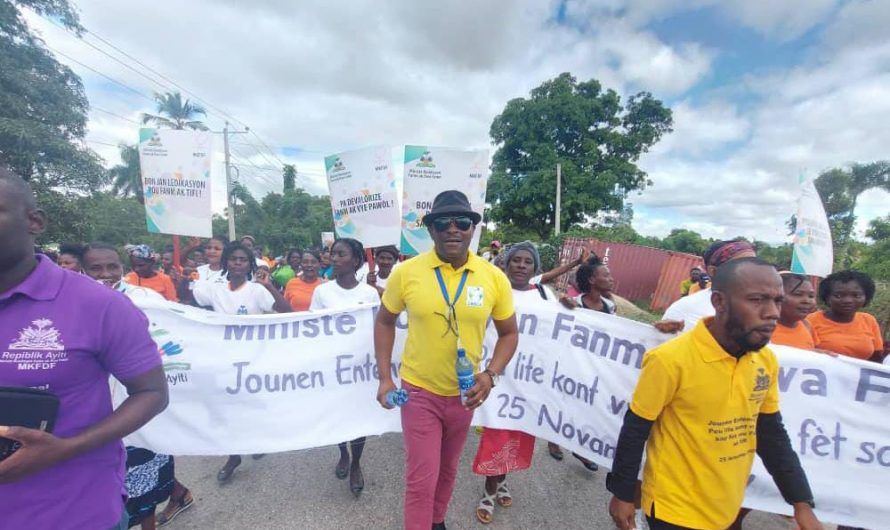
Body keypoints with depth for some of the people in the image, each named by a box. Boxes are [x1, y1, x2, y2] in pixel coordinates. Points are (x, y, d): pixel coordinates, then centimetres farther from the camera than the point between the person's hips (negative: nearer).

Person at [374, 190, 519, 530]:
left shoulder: (494, 278, -12)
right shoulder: (406, 272, -14)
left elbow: (509, 333, 0)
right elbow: (384, 322, -1)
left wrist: (490, 375, -14)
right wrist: (385, 377, -6)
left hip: (464, 393, 3)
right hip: (419, 391, -2)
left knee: (448, 469, 26)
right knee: (421, 477, 6)